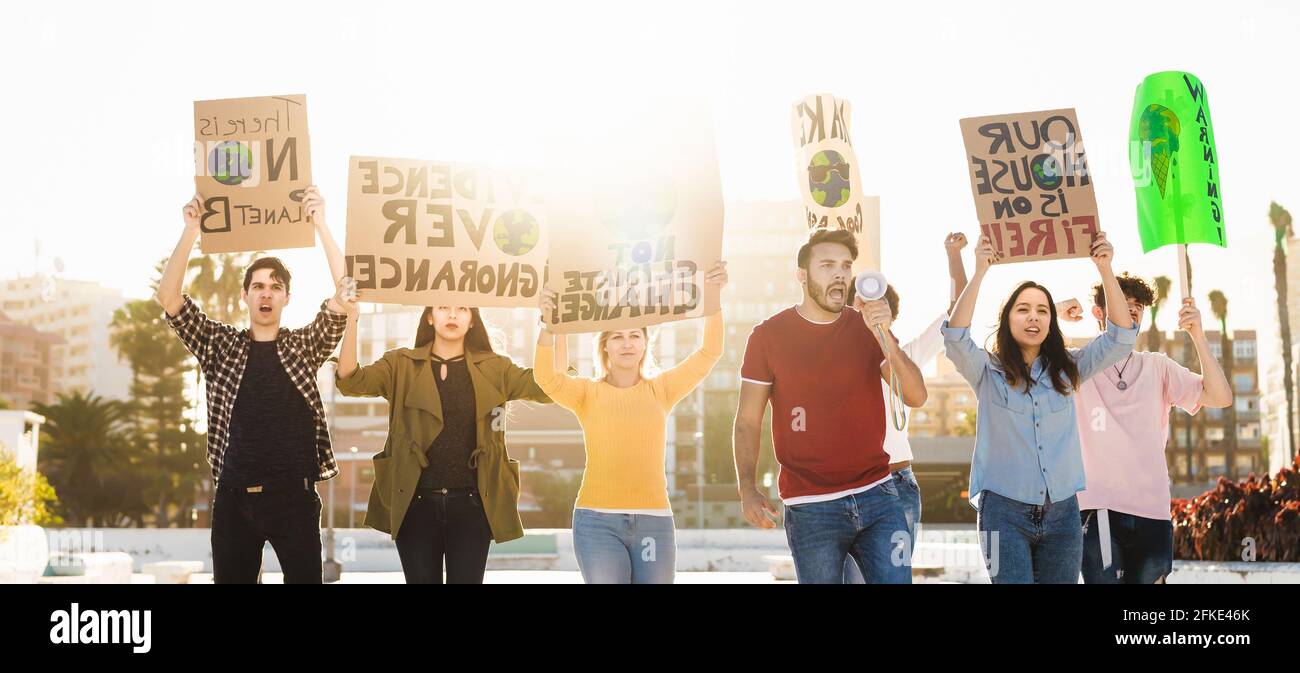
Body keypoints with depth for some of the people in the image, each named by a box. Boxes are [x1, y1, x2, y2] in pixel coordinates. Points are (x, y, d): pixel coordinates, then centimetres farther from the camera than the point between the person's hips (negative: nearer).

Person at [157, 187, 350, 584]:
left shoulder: (304, 346, 7)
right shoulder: (220, 346, 9)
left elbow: (344, 297, -6)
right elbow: (168, 298, -2)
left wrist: (320, 225, -12)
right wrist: (191, 230, -10)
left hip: (294, 495, -1)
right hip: (235, 496, 1)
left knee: (305, 578, 0)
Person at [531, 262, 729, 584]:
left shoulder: (661, 390, 9)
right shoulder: (587, 393, 5)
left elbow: (709, 352, -1)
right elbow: (546, 377, -14)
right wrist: (548, 322, -28)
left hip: (654, 521, 2)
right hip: (597, 521, -1)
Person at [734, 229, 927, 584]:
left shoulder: (868, 328, 7)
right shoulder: (769, 335, -1)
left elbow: (915, 397, -4)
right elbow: (747, 422, 0)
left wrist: (884, 335, -18)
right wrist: (748, 490, -13)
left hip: (878, 496, 2)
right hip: (811, 509, -2)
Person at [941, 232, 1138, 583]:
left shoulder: (1067, 370, 8)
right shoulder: (988, 371, 0)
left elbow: (1121, 337, -1)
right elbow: (956, 338, -19)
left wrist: (1105, 269, -11)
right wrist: (979, 272, -25)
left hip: (1062, 513, 3)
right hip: (1005, 512, -3)